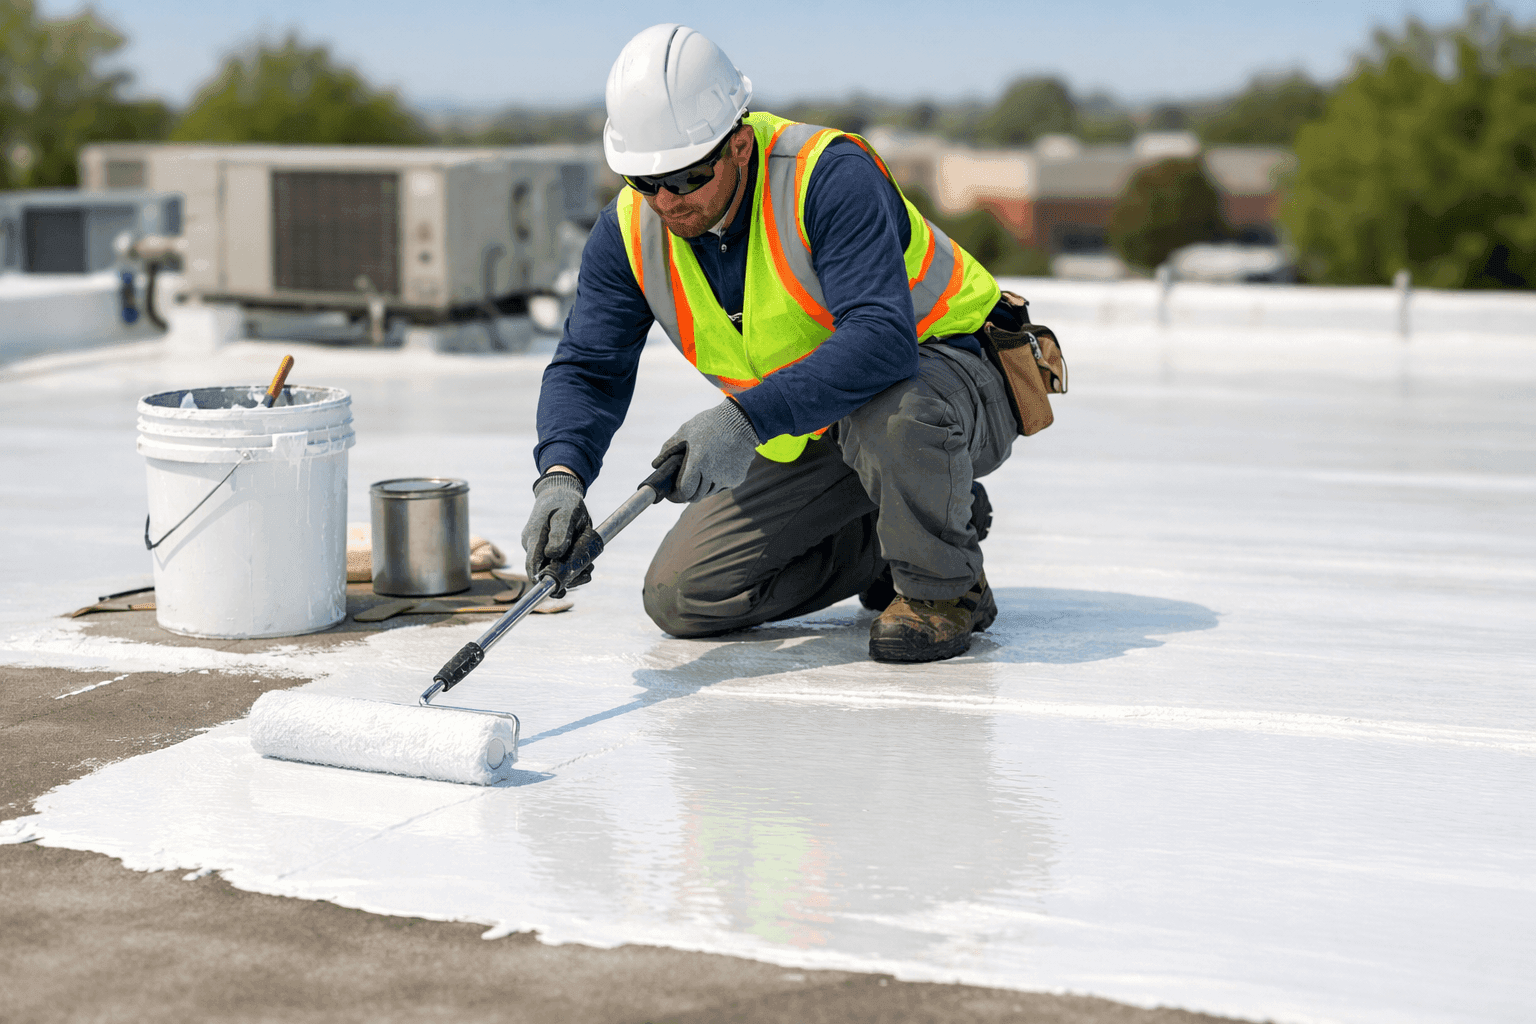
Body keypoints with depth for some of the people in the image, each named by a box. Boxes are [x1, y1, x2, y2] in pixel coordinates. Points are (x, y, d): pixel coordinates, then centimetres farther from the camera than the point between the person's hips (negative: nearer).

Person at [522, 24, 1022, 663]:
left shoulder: (830, 176, -29)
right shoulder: (631, 229, -10)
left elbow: (882, 339, -41)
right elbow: (588, 368, -9)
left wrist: (746, 417, -50)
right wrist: (560, 475, -30)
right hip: (807, 439, 6)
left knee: (884, 412, -43)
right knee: (681, 598, -3)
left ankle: (943, 587, -12)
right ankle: (887, 542, 14)